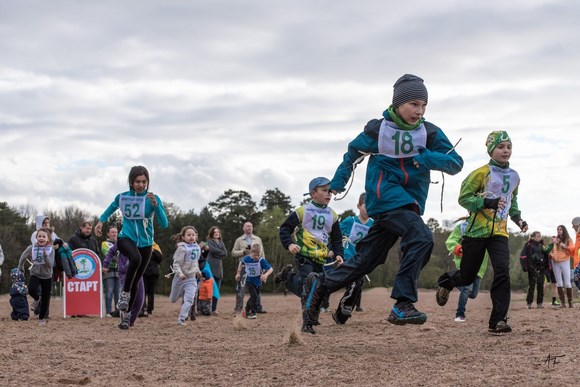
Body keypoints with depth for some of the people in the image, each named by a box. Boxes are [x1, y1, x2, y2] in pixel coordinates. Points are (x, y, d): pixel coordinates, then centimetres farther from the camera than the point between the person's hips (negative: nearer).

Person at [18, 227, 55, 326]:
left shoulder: (51, 250, -11)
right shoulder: (31, 248, -9)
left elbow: (51, 264, -19)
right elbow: (23, 257, 6)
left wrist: (45, 255, -33)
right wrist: (20, 268, 15)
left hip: (47, 276, 0)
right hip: (35, 274, 0)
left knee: (46, 299, 4)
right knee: (31, 290, -30)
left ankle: (42, 318, 24)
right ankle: (37, 299, 6)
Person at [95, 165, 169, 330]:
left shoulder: (153, 198, -9)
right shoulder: (122, 197, -3)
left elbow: (164, 224, -17)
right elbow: (112, 208, 22)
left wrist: (155, 205, -29)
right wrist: (101, 221, 12)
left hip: (145, 243, 1)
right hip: (126, 238, -1)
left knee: (136, 280, 8)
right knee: (136, 258, -36)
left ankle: (125, 313, 27)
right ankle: (124, 293, -20)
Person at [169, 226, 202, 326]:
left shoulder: (197, 248, 3)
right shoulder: (182, 248, -17)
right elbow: (176, 263, -20)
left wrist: (197, 271, 17)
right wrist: (180, 273, -32)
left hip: (191, 278, 3)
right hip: (180, 278, -3)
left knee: (189, 299, -14)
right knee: (173, 299, 14)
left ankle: (181, 319, -10)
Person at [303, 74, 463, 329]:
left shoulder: (429, 133, 1)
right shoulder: (378, 129, -3)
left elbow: (456, 163, -4)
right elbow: (354, 152, 14)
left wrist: (427, 158, -20)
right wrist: (338, 181, 6)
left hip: (410, 201, 5)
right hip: (384, 195, -5)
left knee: (367, 259, 10)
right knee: (421, 238, -28)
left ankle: (322, 284, 31)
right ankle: (403, 305, -25)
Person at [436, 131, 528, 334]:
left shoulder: (514, 177, 11)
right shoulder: (481, 173, -8)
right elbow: (464, 198, -10)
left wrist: (518, 218, 13)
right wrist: (487, 203, -24)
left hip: (499, 232, 4)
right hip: (476, 231, -4)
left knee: (502, 272, -17)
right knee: (467, 276, 6)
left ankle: (498, 321, -15)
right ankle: (446, 281, 43)